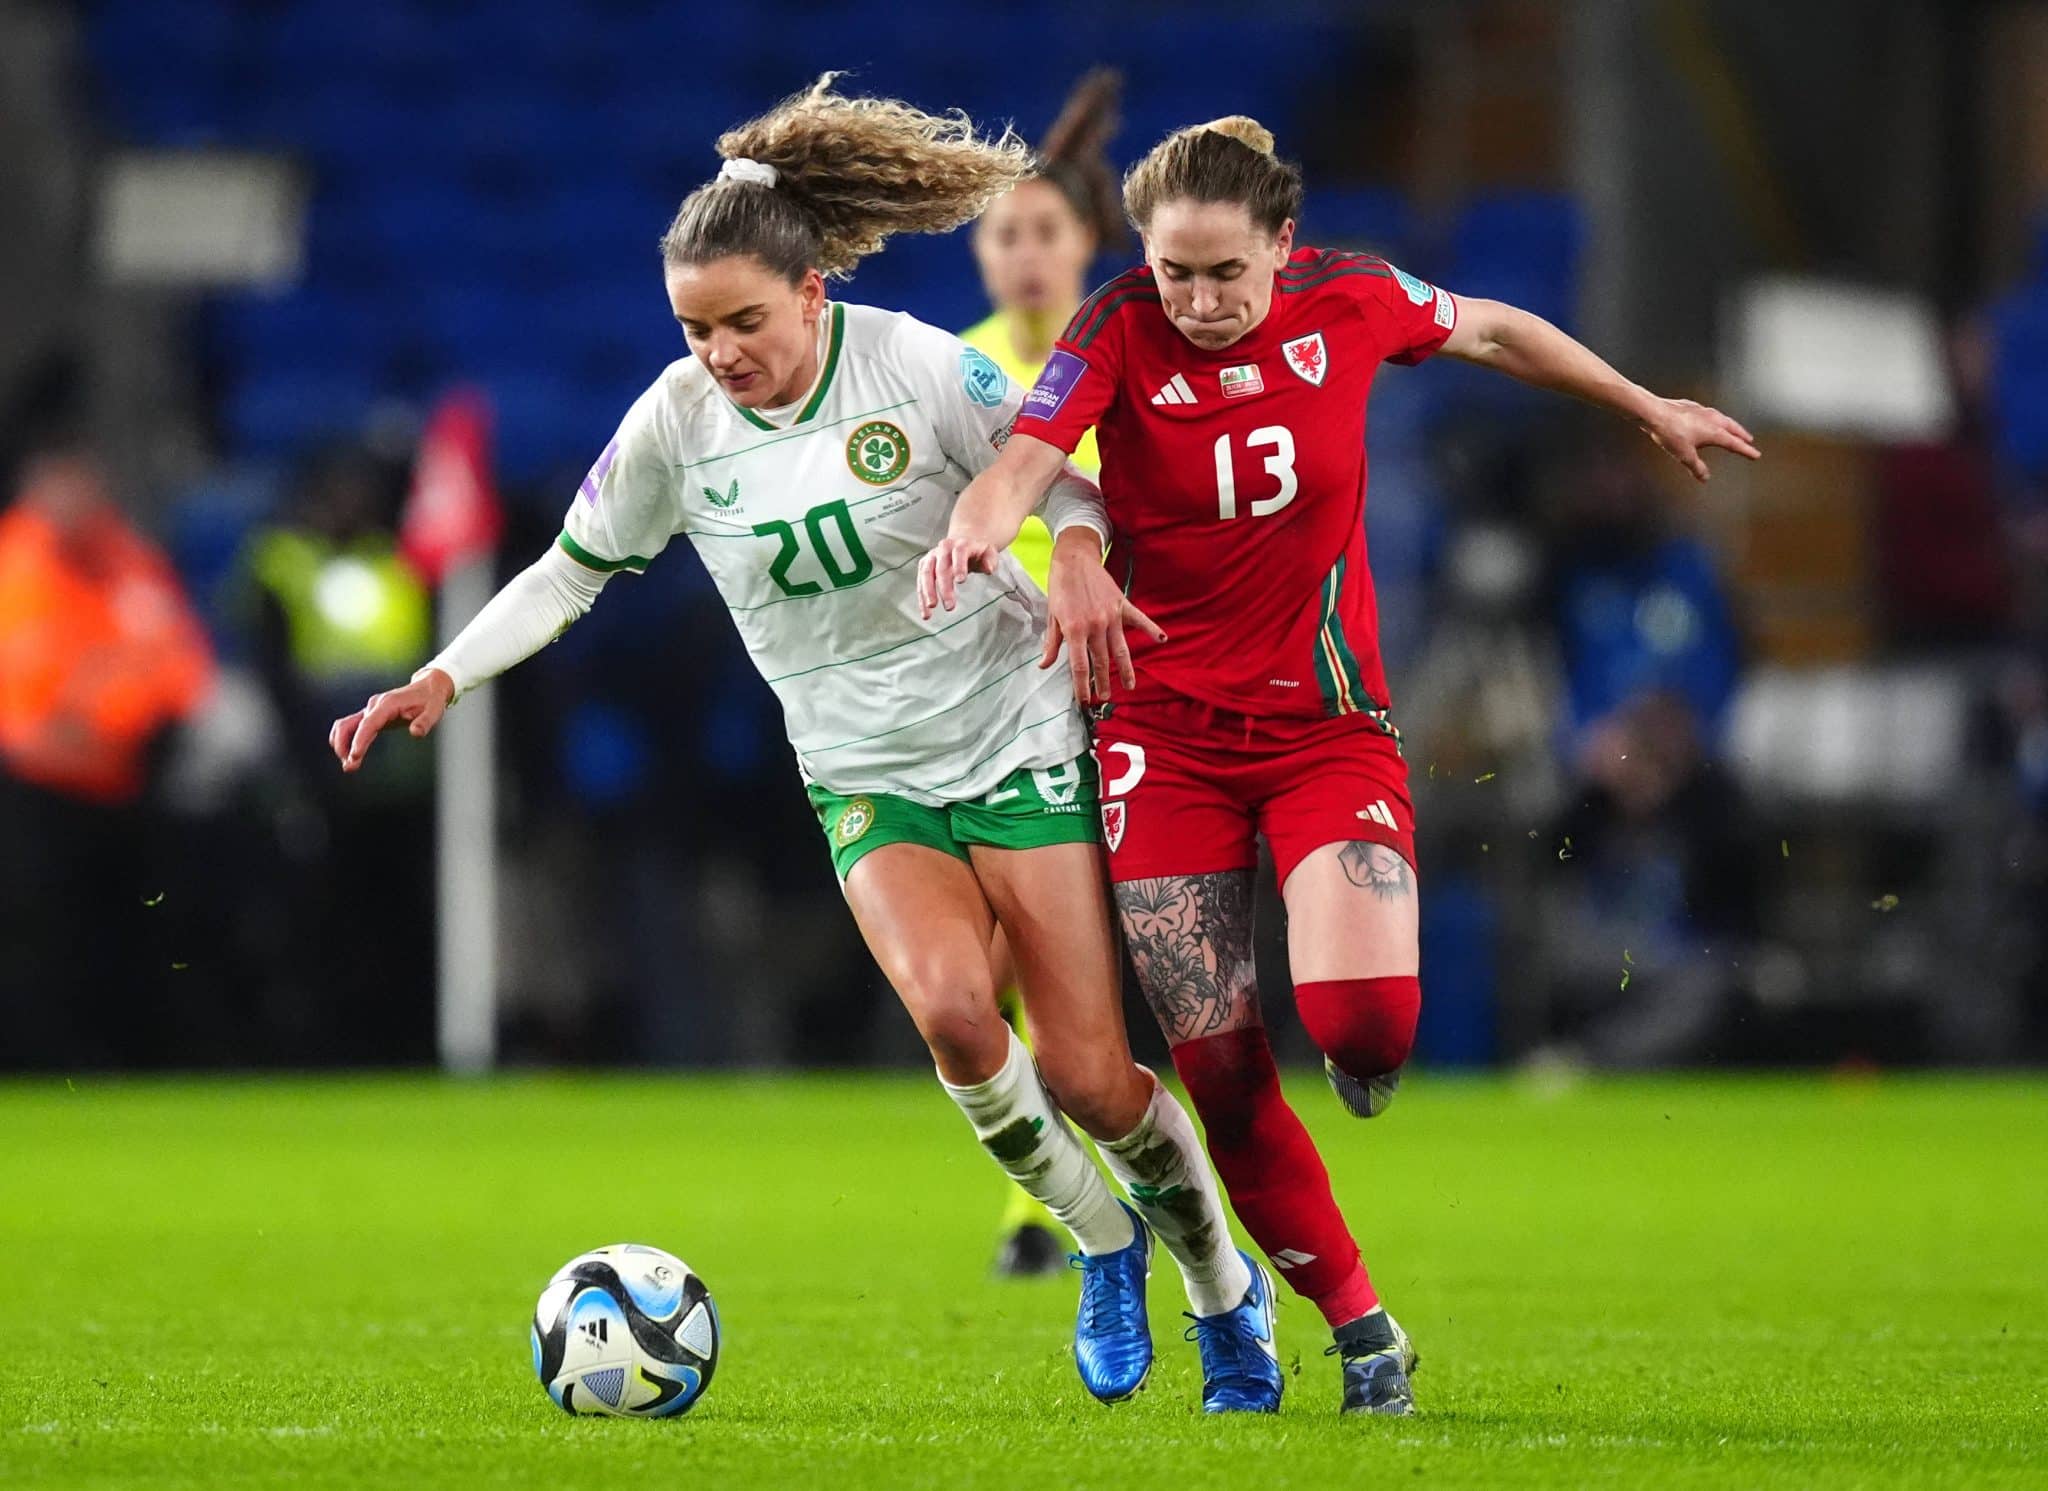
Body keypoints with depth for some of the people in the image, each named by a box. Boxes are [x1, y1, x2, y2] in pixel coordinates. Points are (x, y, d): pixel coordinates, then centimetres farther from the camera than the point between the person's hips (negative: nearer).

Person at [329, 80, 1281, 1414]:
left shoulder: (918, 368, -15)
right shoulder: (675, 421, -7)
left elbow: (1069, 491, -4)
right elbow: (570, 573, 6)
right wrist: (441, 681, -5)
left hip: (1021, 742, -2)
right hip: (867, 779, 2)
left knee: (1089, 1075, -6)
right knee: (949, 1006, -28)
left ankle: (1227, 1290, 23)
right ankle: (1100, 1242, -2)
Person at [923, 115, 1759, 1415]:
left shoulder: (1348, 300, -6)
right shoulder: (1118, 331, -11)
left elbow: (1494, 333, 13)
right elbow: (1028, 456, -28)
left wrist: (1648, 407, 25)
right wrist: (981, 524, -52)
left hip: (1326, 718, 0)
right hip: (1166, 731, 0)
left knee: (1362, 1018, -22)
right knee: (1220, 1073, -2)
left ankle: (1363, 1052, 17)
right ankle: (1361, 1325, 14)